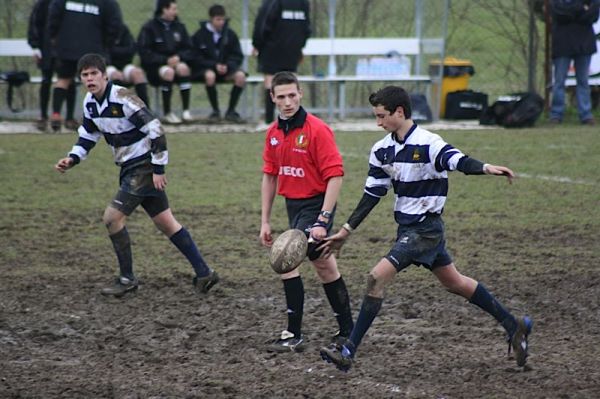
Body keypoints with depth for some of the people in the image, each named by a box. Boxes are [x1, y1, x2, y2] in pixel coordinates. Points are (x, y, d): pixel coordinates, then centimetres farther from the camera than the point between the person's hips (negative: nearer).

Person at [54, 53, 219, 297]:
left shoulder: (122, 99, -22)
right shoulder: (90, 103, 4)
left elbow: (155, 129, -22)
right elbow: (88, 136, 19)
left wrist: (158, 169, -21)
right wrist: (72, 159, 2)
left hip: (145, 167, -9)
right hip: (129, 168, 9)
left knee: (112, 218, -12)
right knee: (166, 223, 10)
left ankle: (127, 279, 1)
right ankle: (204, 273, 14)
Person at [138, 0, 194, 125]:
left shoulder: (179, 27, 10)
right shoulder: (149, 28, -4)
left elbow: (188, 49, 12)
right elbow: (144, 53, -8)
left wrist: (179, 57, -10)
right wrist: (165, 60, -18)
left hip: (176, 61, 4)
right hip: (154, 65, -4)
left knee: (183, 68, -29)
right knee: (168, 72, -35)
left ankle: (186, 111, -29)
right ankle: (167, 113, -25)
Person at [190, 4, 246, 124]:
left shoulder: (230, 34, 4)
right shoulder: (200, 35, -4)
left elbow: (238, 56, 4)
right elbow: (196, 58, -6)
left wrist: (227, 66, -17)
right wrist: (215, 65, -20)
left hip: (226, 69, 3)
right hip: (205, 68, -3)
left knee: (240, 75, -28)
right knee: (210, 75, -38)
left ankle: (231, 111, -13)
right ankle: (215, 111, -20)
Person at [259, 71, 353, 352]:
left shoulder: (317, 130, -15)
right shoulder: (273, 133, 6)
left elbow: (335, 175, -18)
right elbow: (269, 177, 14)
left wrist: (323, 221, -23)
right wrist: (265, 221, 11)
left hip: (316, 205, -7)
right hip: (293, 206, 7)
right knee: (323, 266, 13)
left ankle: (294, 335, -13)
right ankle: (346, 330, 22)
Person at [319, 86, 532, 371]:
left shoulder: (427, 144, -19)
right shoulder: (382, 151, 4)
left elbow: (459, 161, -34)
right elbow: (372, 194, 10)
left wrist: (486, 168, -55)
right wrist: (345, 232, 9)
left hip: (425, 229, -9)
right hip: (407, 227, 9)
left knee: (377, 278, -16)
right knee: (454, 283, 17)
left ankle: (348, 352, -13)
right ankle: (514, 326, 29)